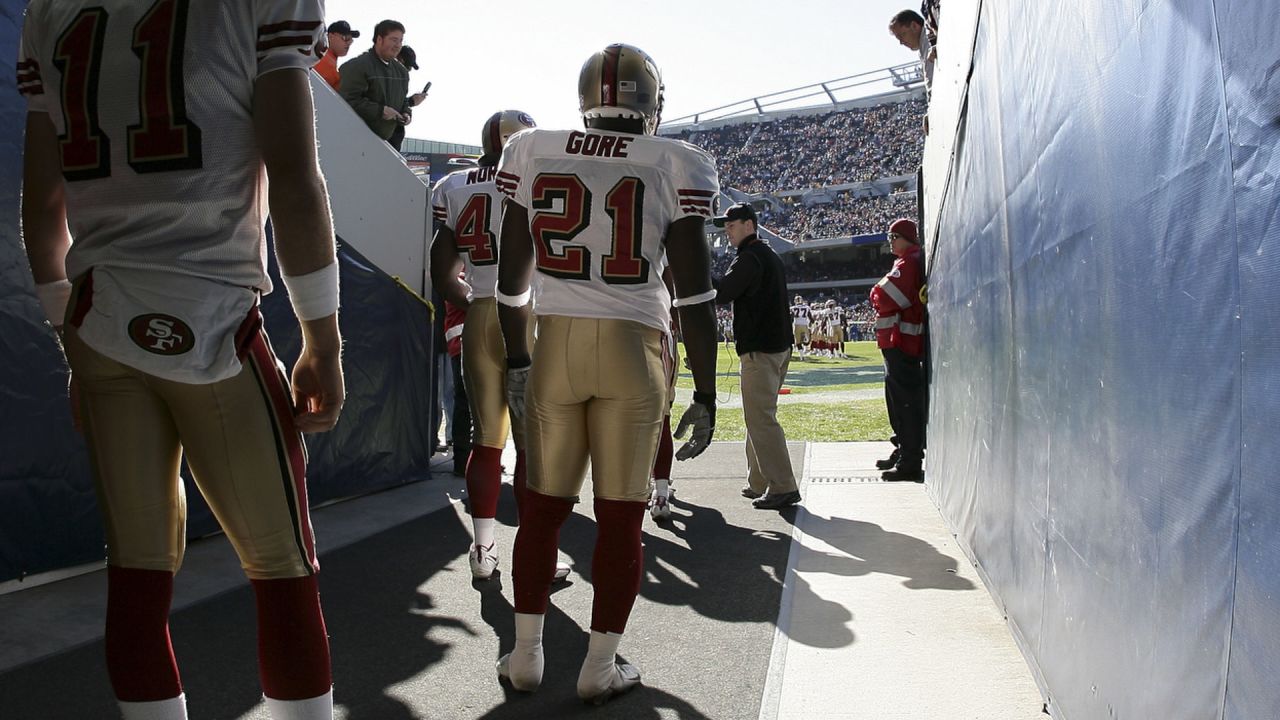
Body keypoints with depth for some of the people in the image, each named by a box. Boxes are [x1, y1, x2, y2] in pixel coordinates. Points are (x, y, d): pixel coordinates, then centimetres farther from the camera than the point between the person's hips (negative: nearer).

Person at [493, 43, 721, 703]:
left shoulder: (534, 155, 5)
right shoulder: (671, 166, -2)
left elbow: (512, 277, 7)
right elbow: (694, 293, -5)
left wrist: (516, 362, 16)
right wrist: (705, 394, 0)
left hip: (556, 345, 2)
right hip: (634, 351, -2)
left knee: (544, 504, 13)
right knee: (620, 513, 7)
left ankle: (526, 655, 21)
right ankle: (600, 667, 16)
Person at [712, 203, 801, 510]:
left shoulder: (749, 258, -13)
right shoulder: (770, 255, 19)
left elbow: (720, 296, -19)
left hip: (759, 349, -10)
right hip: (780, 345, 10)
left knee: (760, 419, -9)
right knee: (759, 417, 15)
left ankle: (783, 488, -9)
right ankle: (759, 484, 19)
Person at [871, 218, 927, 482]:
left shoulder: (908, 264, -14)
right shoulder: (911, 262, 20)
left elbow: (884, 297, -20)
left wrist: (876, 294, 0)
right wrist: (882, 296, 6)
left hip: (902, 341, -11)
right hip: (900, 341, 11)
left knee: (906, 401, -10)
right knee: (897, 398, 19)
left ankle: (910, 464, -8)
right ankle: (902, 452, 31)